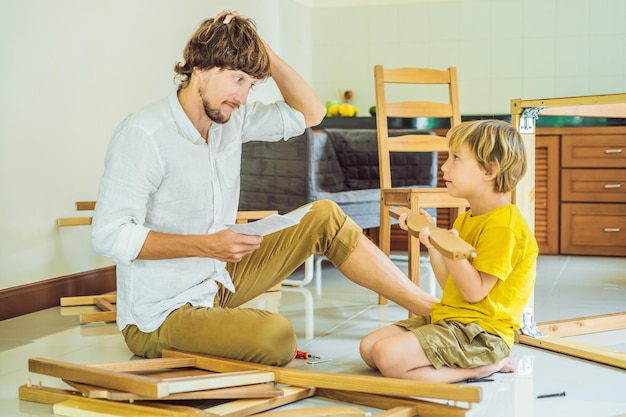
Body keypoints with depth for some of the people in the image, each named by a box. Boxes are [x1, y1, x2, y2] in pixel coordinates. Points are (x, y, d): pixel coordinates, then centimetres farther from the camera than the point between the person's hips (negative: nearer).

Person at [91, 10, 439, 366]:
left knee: (324, 216, 1)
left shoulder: (232, 119, 2)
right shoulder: (143, 135, -20)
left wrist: (266, 53, -2)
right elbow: (109, 235, -24)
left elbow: (310, 113, 12)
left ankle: (431, 307, 5)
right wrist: (207, 245, -28)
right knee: (276, 337, -34)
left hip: (219, 281, 8)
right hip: (160, 314, -8)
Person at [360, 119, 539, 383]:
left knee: (388, 356, -26)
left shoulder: (503, 225, -16)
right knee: (368, 347, 2)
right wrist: (432, 239, 7)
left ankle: (480, 368, -9)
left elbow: (475, 292, -19)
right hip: (446, 315, 11)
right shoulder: (466, 219, 16)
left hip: (480, 331, -11)